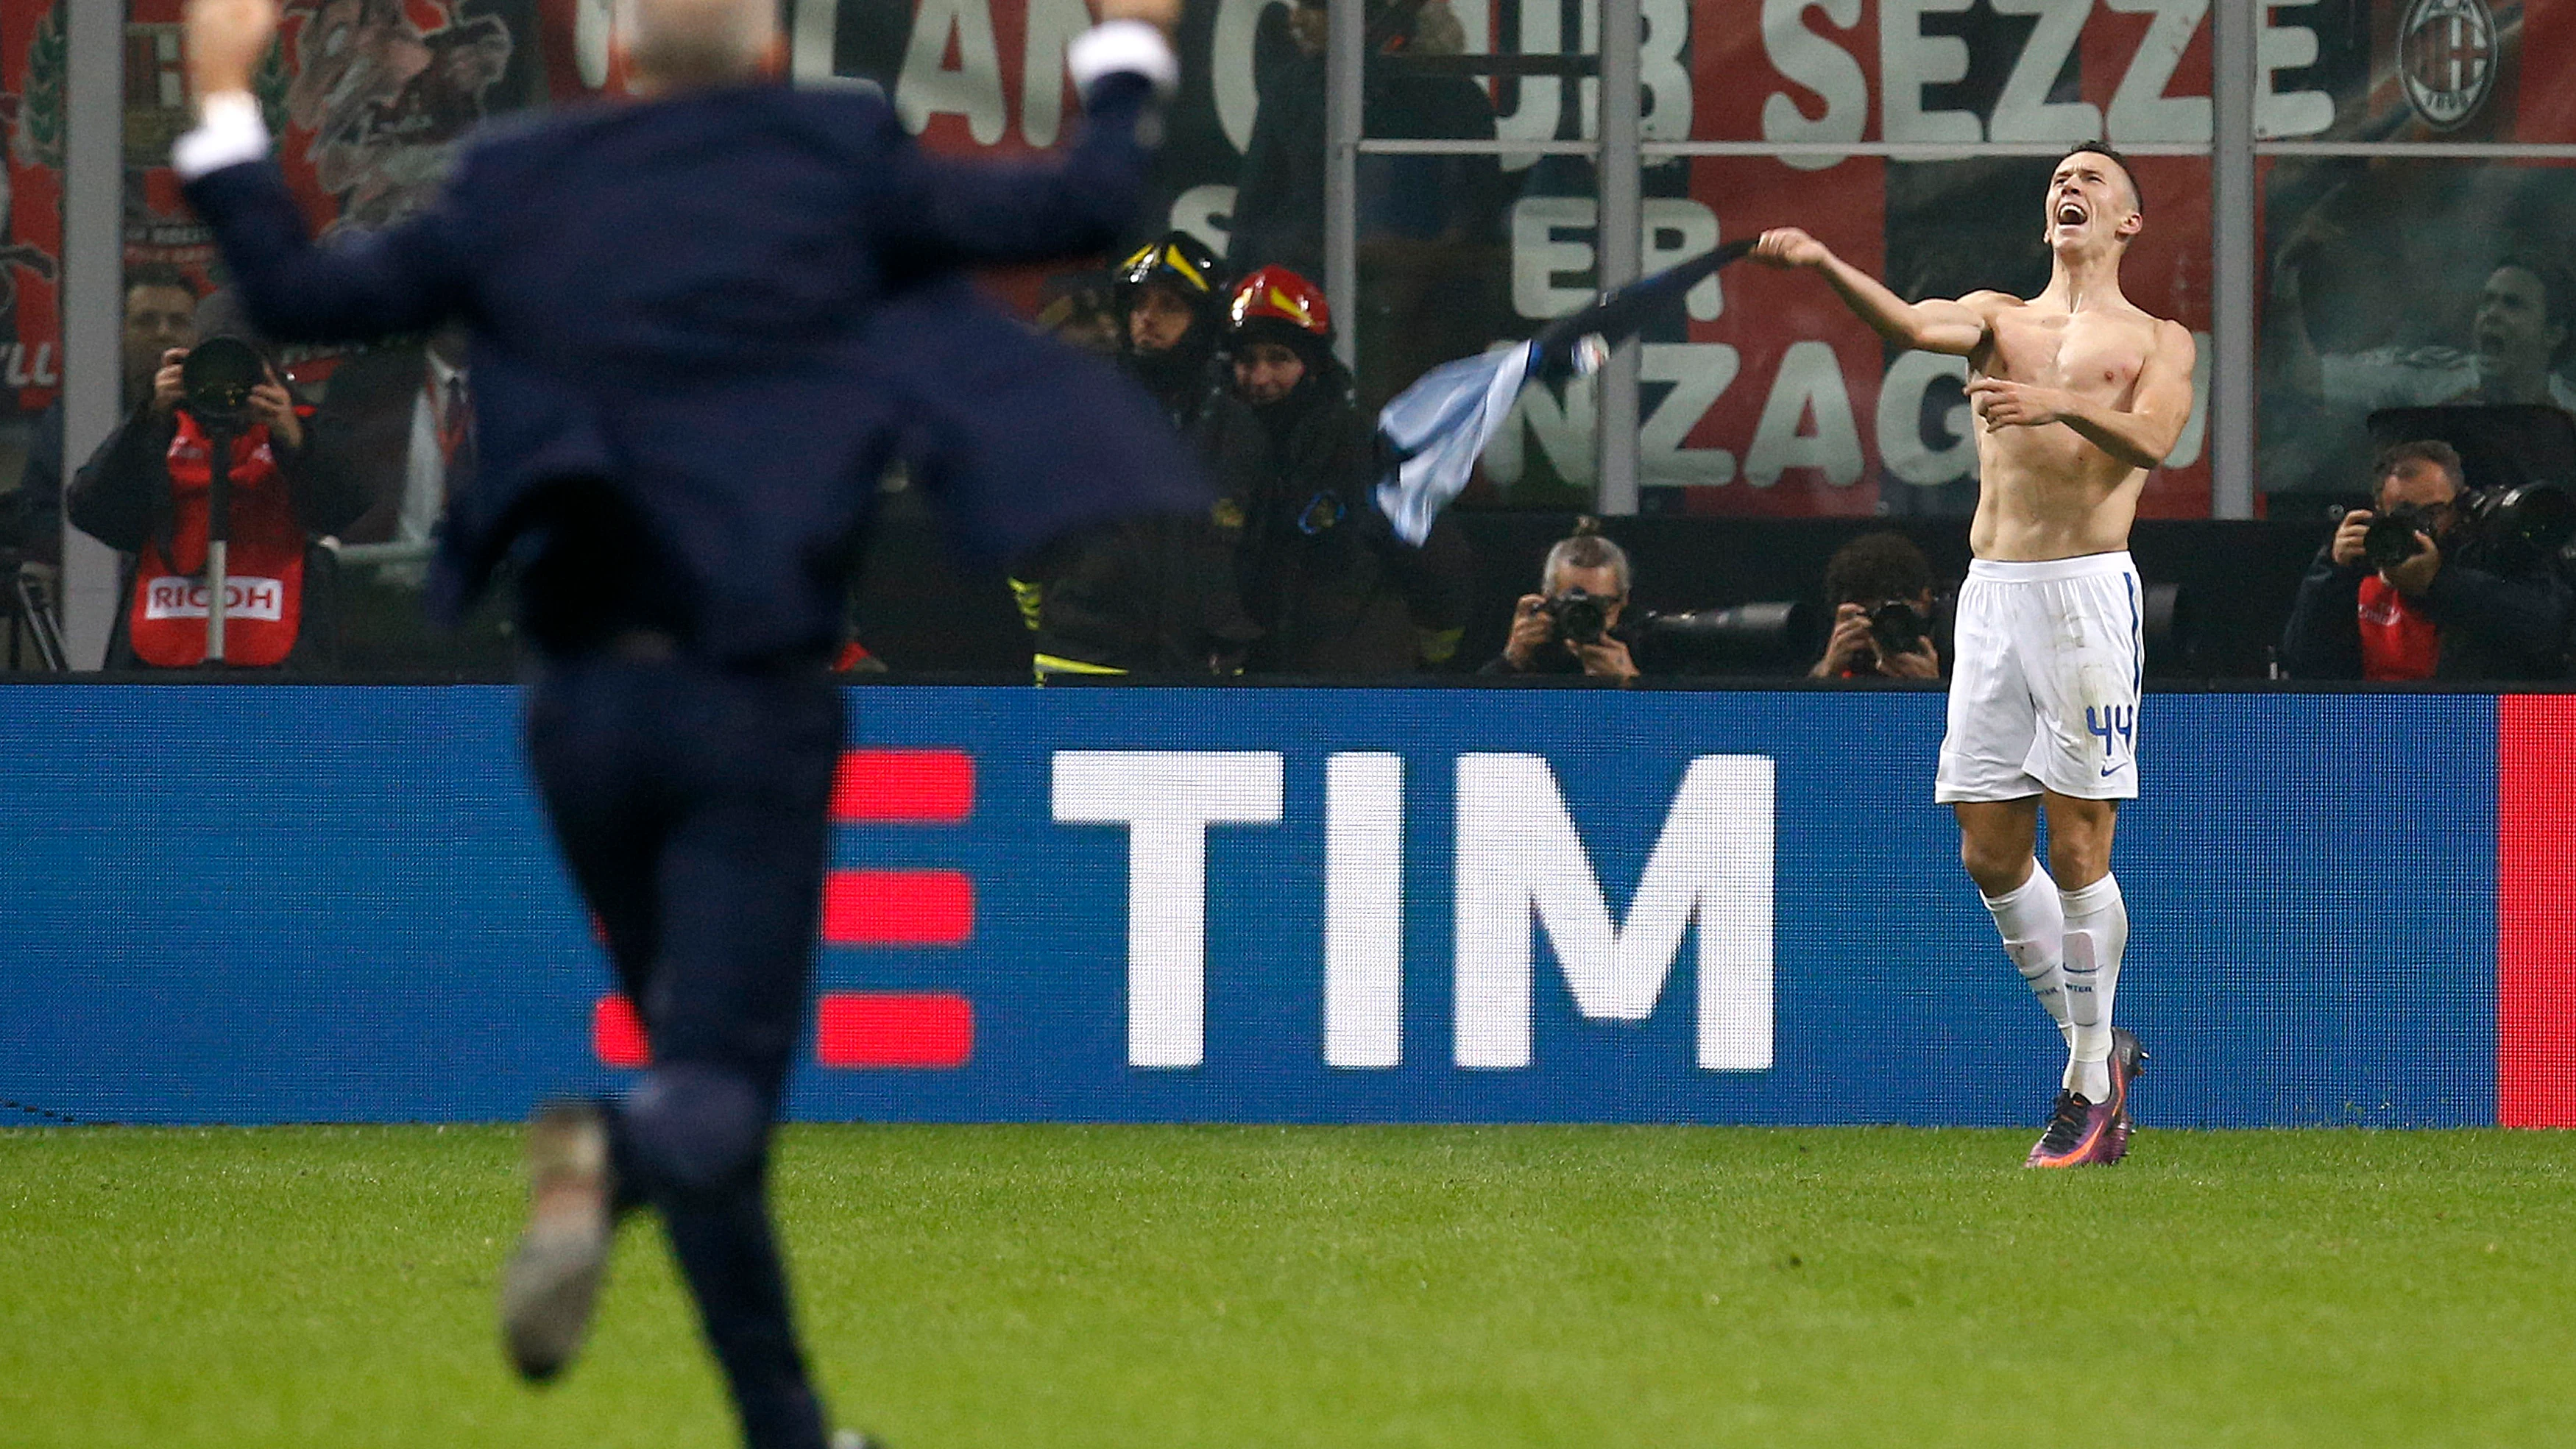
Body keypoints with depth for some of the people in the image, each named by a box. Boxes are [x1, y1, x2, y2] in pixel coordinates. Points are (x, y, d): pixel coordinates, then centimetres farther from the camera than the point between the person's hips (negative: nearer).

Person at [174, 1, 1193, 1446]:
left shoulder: (518, 190, 4)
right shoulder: (839, 164, -3)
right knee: (714, 1096, -7)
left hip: (588, 702, 4)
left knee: (709, 1064, 18)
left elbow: (300, 291, 9)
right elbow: (1084, 209, 1)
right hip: (758, 701, -4)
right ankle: (606, 1154, -43)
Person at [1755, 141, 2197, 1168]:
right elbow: (1914, 326, -5)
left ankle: (2091, 1083, 2)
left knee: (2077, 850, -7)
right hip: (1992, 588, 4)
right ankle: (2094, 1049, 18)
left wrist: (2059, 405, -28)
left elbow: (2151, 438, -9)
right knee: (1990, 853, 2)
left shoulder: (2156, 341, 11)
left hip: (2090, 590, -4)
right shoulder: (1998, 317, 17)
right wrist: (1825, 266, -24)